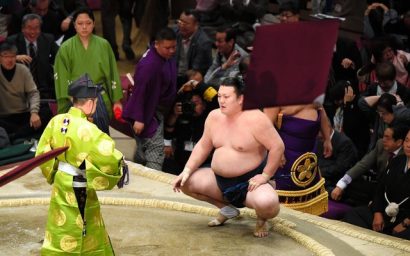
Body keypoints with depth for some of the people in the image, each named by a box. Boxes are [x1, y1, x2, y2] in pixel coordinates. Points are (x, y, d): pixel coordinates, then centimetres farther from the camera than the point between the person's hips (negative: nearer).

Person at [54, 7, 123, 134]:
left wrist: (117, 100, 7)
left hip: (100, 99, 2)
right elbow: (62, 80, -1)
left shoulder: (103, 45, 2)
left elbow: (112, 74, 7)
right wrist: (64, 107, -2)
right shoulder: (66, 48, -2)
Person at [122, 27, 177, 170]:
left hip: (158, 111, 9)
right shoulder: (149, 65, -29)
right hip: (148, 113, -9)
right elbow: (139, 91, -26)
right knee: (155, 150, -10)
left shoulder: (167, 57, -2)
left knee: (143, 148, 21)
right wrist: (138, 119, -25)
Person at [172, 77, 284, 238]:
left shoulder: (255, 119, -19)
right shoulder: (214, 117, 2)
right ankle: (227, 208, 16)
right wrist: (187, 170, 2)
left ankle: (261, 219, 6)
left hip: (249, 182, -7)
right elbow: (203, 146, 12)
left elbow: (277, 146, -17)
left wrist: (265, 175, -18)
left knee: (267, 203, -37)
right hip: (219, 180, 7)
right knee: (184, 182, -3)